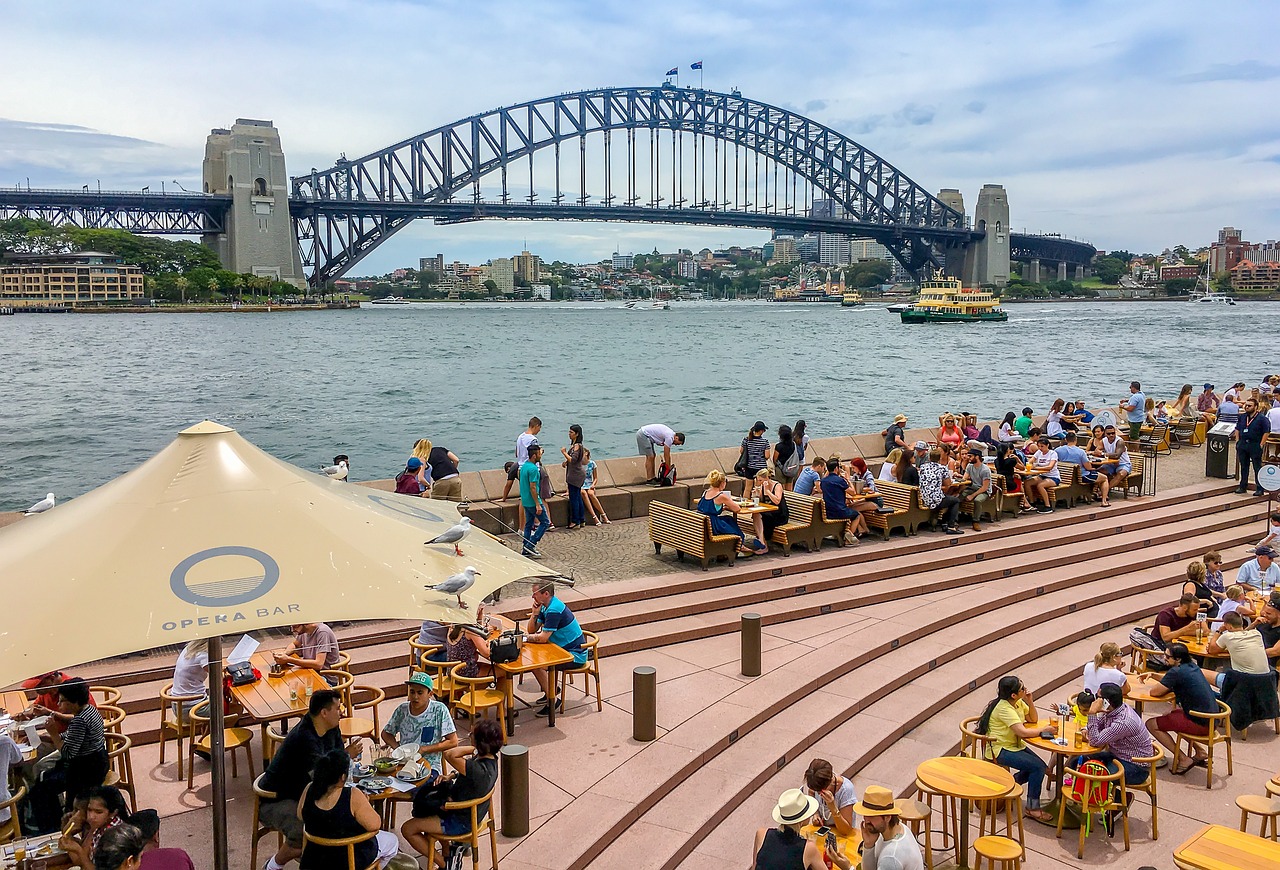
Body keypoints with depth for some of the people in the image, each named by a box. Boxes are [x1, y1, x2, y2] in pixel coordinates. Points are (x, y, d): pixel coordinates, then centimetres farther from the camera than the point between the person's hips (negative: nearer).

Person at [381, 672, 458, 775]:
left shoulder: (439, 710, -8)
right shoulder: (402, 709, 2)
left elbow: (453, 742, -6)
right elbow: (386, 733, 18)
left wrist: (423, 749, -13)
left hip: (429, 766, -4)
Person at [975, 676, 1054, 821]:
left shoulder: (1018, 702, 4)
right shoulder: (1004, 708, -25)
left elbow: (1033, 720, 10)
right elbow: (1023, 732, -30)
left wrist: (1030, 702, -6)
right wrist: (1045, 728, -18)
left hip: (1015, 745, 9)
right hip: (1000, 750, -9)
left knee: (1041, 767, -1)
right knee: (1037, 767, -19)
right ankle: (1032, 808, -7)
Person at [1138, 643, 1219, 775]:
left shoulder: (1177, 671, -20)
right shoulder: (1192, 666, 7)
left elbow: (1154, 692, -18)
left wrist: (1168, 689, 1)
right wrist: (1153, 675, 13)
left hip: (1200, 724, -9)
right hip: (1211, 719, 9)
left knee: (1151, 724, 0)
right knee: (1168, 715, 31)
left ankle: (1185, 760, -1)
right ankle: (1199, 751, 24)